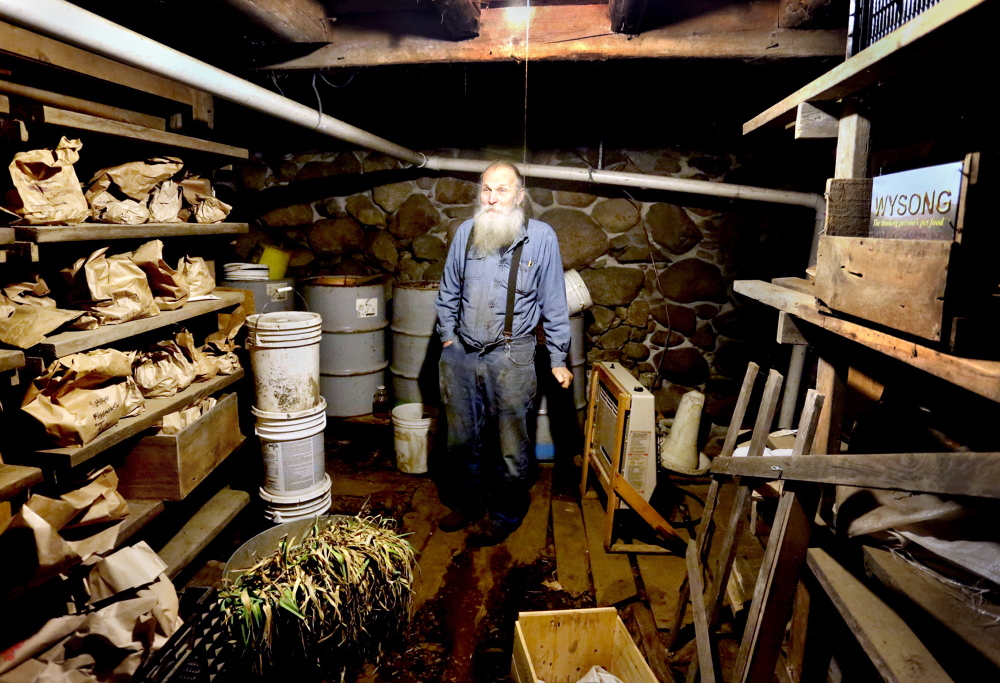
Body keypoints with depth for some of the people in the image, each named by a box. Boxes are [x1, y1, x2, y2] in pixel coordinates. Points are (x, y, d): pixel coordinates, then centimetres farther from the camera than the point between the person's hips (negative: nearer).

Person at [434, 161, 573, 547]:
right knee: (462, 438, 15)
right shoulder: (466, 232, 3)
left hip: (511, 357, -3)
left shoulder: (541, 237, -6)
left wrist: (558, 360, -1)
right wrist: (447, 337, 12)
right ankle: (469, 504, 36)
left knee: (510, 443, 7)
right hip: (461, 354, 4)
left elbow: (554, 304, -2)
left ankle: (503, 515, 28)